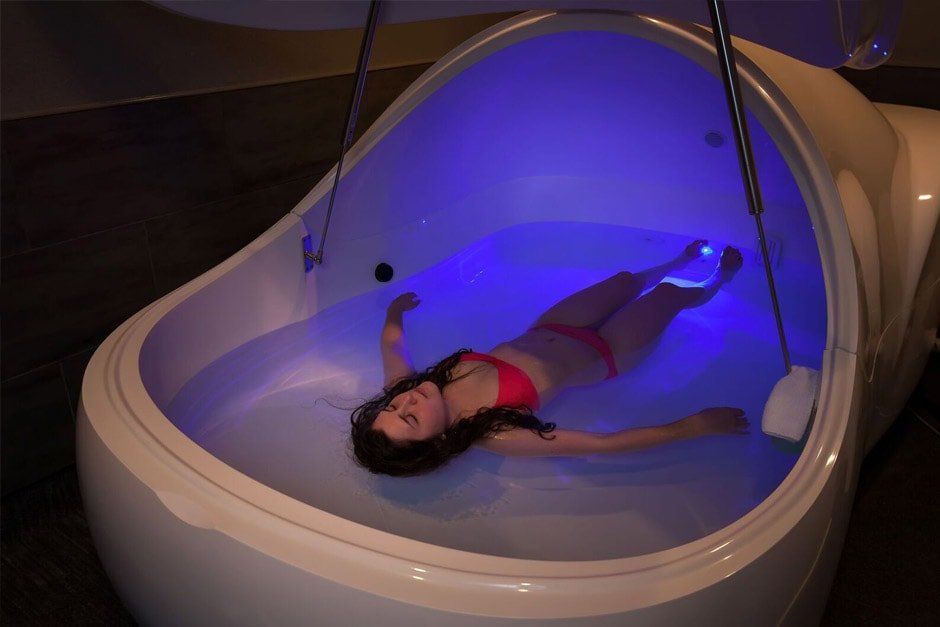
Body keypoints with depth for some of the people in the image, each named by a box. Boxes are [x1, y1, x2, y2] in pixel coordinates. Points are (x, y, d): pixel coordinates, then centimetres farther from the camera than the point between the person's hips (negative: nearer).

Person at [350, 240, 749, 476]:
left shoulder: (401, 388, -27)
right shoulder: (493, 436, -41)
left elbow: (392, 339, -3)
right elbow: (604, 444, -38)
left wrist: (396, 310, 16)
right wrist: (693, 426, -35)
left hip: (543, 332, 5)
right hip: (602, 355, -5)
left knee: (626, 280, 25)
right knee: (668, 293, 14)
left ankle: (683, 260, 61)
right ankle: (715, 283, 53)